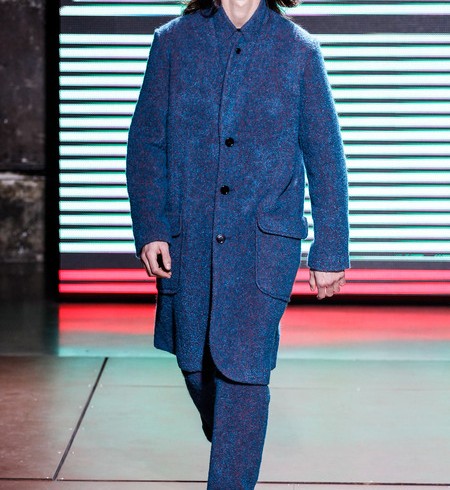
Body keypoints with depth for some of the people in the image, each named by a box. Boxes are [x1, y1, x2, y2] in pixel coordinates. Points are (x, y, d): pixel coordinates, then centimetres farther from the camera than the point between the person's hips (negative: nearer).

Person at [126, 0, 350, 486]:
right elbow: (145, 142, 5)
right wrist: (150, 228, -5)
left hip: (265, 242, -2)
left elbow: (325, 155, 4)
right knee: (195, 363, 15)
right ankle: (229, 449, 43)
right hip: (188, 239, 2)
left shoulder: (299, 50, 1)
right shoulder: (173, 41, 4)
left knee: (244, 370, -9)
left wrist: (330, 250, 3)